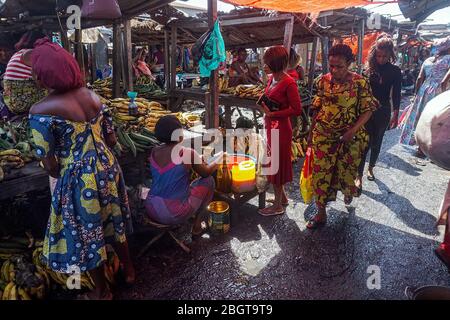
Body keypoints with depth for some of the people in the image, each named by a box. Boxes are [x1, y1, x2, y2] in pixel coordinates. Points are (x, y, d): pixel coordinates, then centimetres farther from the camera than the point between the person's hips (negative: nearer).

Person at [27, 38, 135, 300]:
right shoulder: (93, 96, -3)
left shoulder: (41, 111, -20)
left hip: (78, 180, -5)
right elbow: (112, 139, 4)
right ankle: (129, 270, 49)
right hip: (108, 169, 6)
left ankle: (102, 291, 39)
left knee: (86, 235, 17)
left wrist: (63, 176, 7)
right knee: (113, 222, 27)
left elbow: (50, 165, -14)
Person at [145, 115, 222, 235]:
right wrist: (220, 159, 20)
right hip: (175, 214, -6)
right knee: (208, 181, 13)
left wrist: (197, 160, 26)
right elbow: (206, 173, 2)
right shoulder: (188, 154, -16)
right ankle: (197, 224, 20)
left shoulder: (154, 152, 0)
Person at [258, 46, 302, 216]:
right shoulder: (272, 79, 7)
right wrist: (265, 106, 3)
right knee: (275, 163, 18)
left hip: (280, 128, -9)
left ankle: (278, 206, 17)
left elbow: (297, 110, -20)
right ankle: (282, 197, 36)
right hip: (271, 126, 9)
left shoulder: (289, 83, -19)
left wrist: (272, 113, -20)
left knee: (276, 165, 2)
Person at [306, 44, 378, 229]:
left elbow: (367, 110, -9)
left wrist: (352, 131, -20)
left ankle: (348, 191, 52)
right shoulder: (323, 81, -1)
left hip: (350, 138, -2)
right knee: (321, 174, 3)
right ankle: (321, 214, 17)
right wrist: (311, 132, 9)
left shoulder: (359, 82, -11)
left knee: (346, 171, 16)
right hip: (323, 136, 2)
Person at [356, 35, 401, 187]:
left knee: (376, 143, 14)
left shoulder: (395, 71, -1)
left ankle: (371, 167, 36)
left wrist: (395, 114, -4)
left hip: (383, 112, 1)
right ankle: (359, 176, -2)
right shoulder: (368, 69, -2)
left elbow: (396, 95, 1)